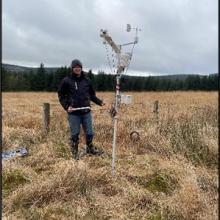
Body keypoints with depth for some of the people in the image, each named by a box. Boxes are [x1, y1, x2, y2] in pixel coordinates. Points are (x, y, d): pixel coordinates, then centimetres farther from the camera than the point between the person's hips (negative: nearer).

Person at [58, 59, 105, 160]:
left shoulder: (86, 81, 7)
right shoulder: (66, 81, -2)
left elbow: (92, 95, 15)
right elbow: (61, 95, 3)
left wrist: (100, 102, 1)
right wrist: (66, 106, -10)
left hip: (86, 112, 3)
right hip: (73, 113, -3)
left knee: (89, 133, 9)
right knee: (75, 134, 6)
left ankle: (90, 149, 32)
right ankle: (75, 152, 24)